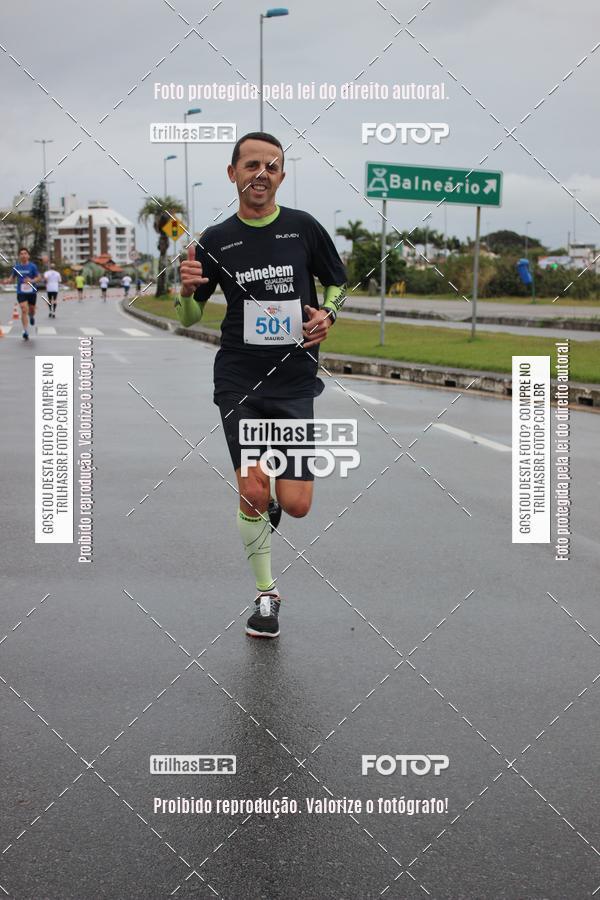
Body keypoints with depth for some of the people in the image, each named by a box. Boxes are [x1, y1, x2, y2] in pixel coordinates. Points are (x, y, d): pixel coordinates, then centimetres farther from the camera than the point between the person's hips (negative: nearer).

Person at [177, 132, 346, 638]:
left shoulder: (303, 228, 1)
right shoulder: (216, 241, 3)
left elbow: (338, 283, 15)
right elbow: (188, 318, 10)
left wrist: (327, 315, -6)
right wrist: (188, 289, -12)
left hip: (294, 382, 0)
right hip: (238, 381, 0)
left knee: (296, 504, -7)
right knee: (253, 491, -10)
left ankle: (272, 500, 33)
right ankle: (266, 594, 12)